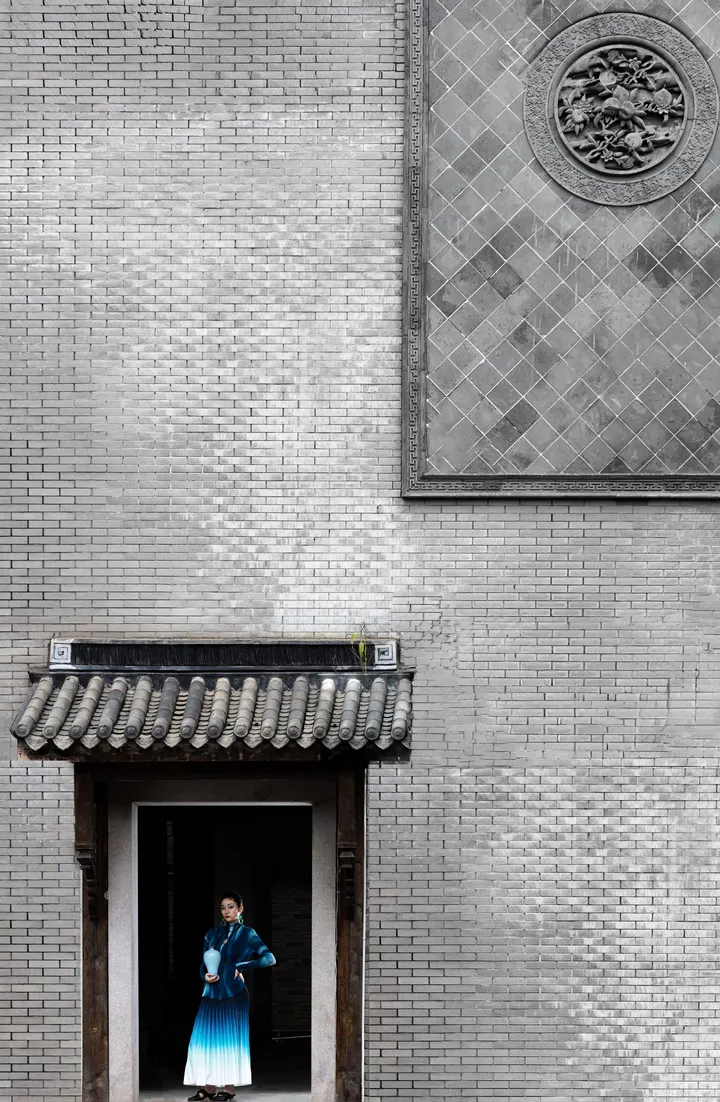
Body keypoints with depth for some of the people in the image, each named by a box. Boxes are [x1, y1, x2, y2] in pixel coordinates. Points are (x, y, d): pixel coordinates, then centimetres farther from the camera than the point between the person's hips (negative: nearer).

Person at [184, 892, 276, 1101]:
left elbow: (269, 958, -8)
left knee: (230, 1037, -3)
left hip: (233, 992, -4)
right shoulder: (212, 933, 12)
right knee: (207, 1037, 0)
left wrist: (241, 966, -11)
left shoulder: (247, 934, -1)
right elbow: (203, 963, 13)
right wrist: (205, 975, -9)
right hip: (212, 992, 4)